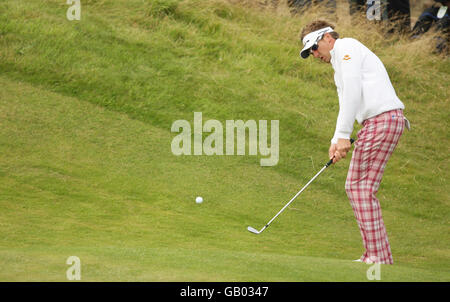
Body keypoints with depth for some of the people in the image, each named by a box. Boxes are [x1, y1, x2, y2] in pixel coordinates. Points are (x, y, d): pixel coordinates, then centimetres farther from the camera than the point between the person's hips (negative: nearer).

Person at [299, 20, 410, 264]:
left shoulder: (346, 47, -2)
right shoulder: (340, 62, 28)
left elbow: (352, 92, -13)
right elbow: (347, 104, 28)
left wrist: (343, 135, -14)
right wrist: (336, 141, 15)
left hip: (382, 119, -10)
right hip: (379, 122, 10)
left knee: (361, 187, -10)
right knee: (358, 186, 9)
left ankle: (378, 255, -11)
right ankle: (379, 255, 8)